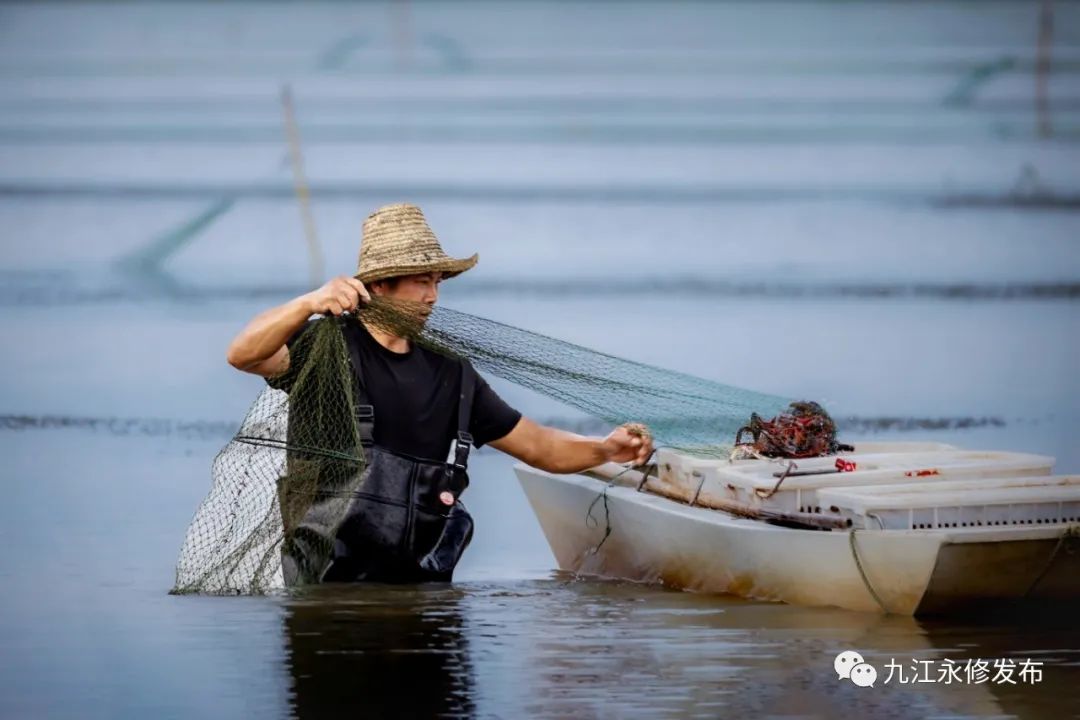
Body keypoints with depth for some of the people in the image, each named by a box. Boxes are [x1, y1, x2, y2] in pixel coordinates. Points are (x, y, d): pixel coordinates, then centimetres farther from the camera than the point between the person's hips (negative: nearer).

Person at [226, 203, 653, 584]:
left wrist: (605, 450, -1)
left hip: (420, 582, 5)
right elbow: (242, 355, -19)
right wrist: (309, 304, -34)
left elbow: (539, 446, 17)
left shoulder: (452, 374, 14)